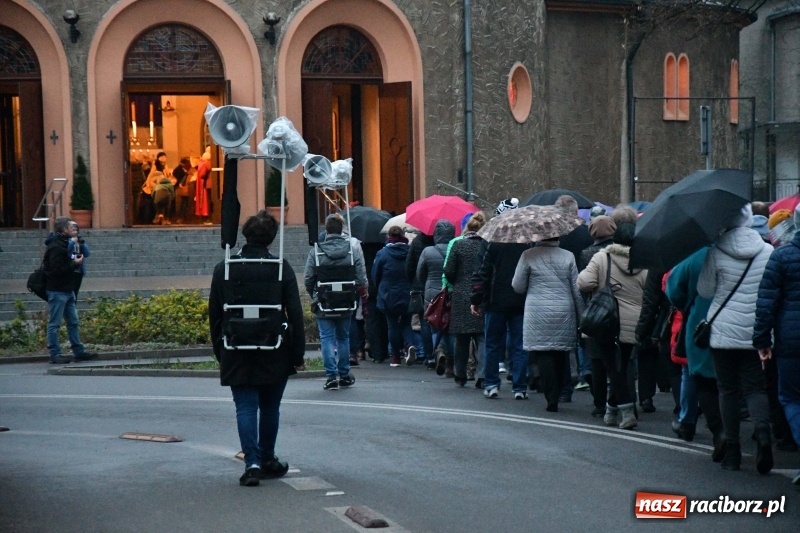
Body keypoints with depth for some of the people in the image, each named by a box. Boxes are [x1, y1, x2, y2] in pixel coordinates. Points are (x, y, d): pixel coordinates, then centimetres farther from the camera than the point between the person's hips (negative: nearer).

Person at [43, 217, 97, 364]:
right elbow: (57, 270, -24)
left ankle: (79, 352, 18)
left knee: (73, 322, 13)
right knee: (54, 323, -3)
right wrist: (75, 264, -17)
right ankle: (55, 354, 0)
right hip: (57, 290, -10)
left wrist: (76, 261, 4)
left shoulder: (64, 245, 15)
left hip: (68, 290, 10)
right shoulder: (55, 247, -16)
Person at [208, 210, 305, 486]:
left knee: (245, 408, 1)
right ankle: (267, 461, 25)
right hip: (274, 354, 0)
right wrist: (297, 354, 1)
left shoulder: (223, 270, -1)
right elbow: (295, 314, -5)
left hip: (237, 354, 0)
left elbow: (214, 316, 4)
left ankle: (252, 463, -12)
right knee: (270, 408, 15)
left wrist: (220, 351, 12)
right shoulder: (281, 268, -5)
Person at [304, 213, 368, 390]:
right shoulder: (353, 251, -5)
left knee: (327, 338, 2)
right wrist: (356, 296, 11)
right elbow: (362, 279, -6)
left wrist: (314, 296, 11)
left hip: (324, 304, -2)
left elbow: (308, 279, -6)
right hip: (346, 304, 2)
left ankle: (332, 376, -7)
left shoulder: (316, 251, -9)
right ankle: (344, 374, 22)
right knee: (343, 337, 16)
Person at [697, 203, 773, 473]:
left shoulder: (717, 252, -9)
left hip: (724, 330, -1)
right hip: (756, 333, 1)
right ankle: (762, 429, -20)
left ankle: (732, 450, 9)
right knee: (755, 387, 8)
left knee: (728, 390, 8)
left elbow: (705, 291, -2)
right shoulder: (768, 252, -2)